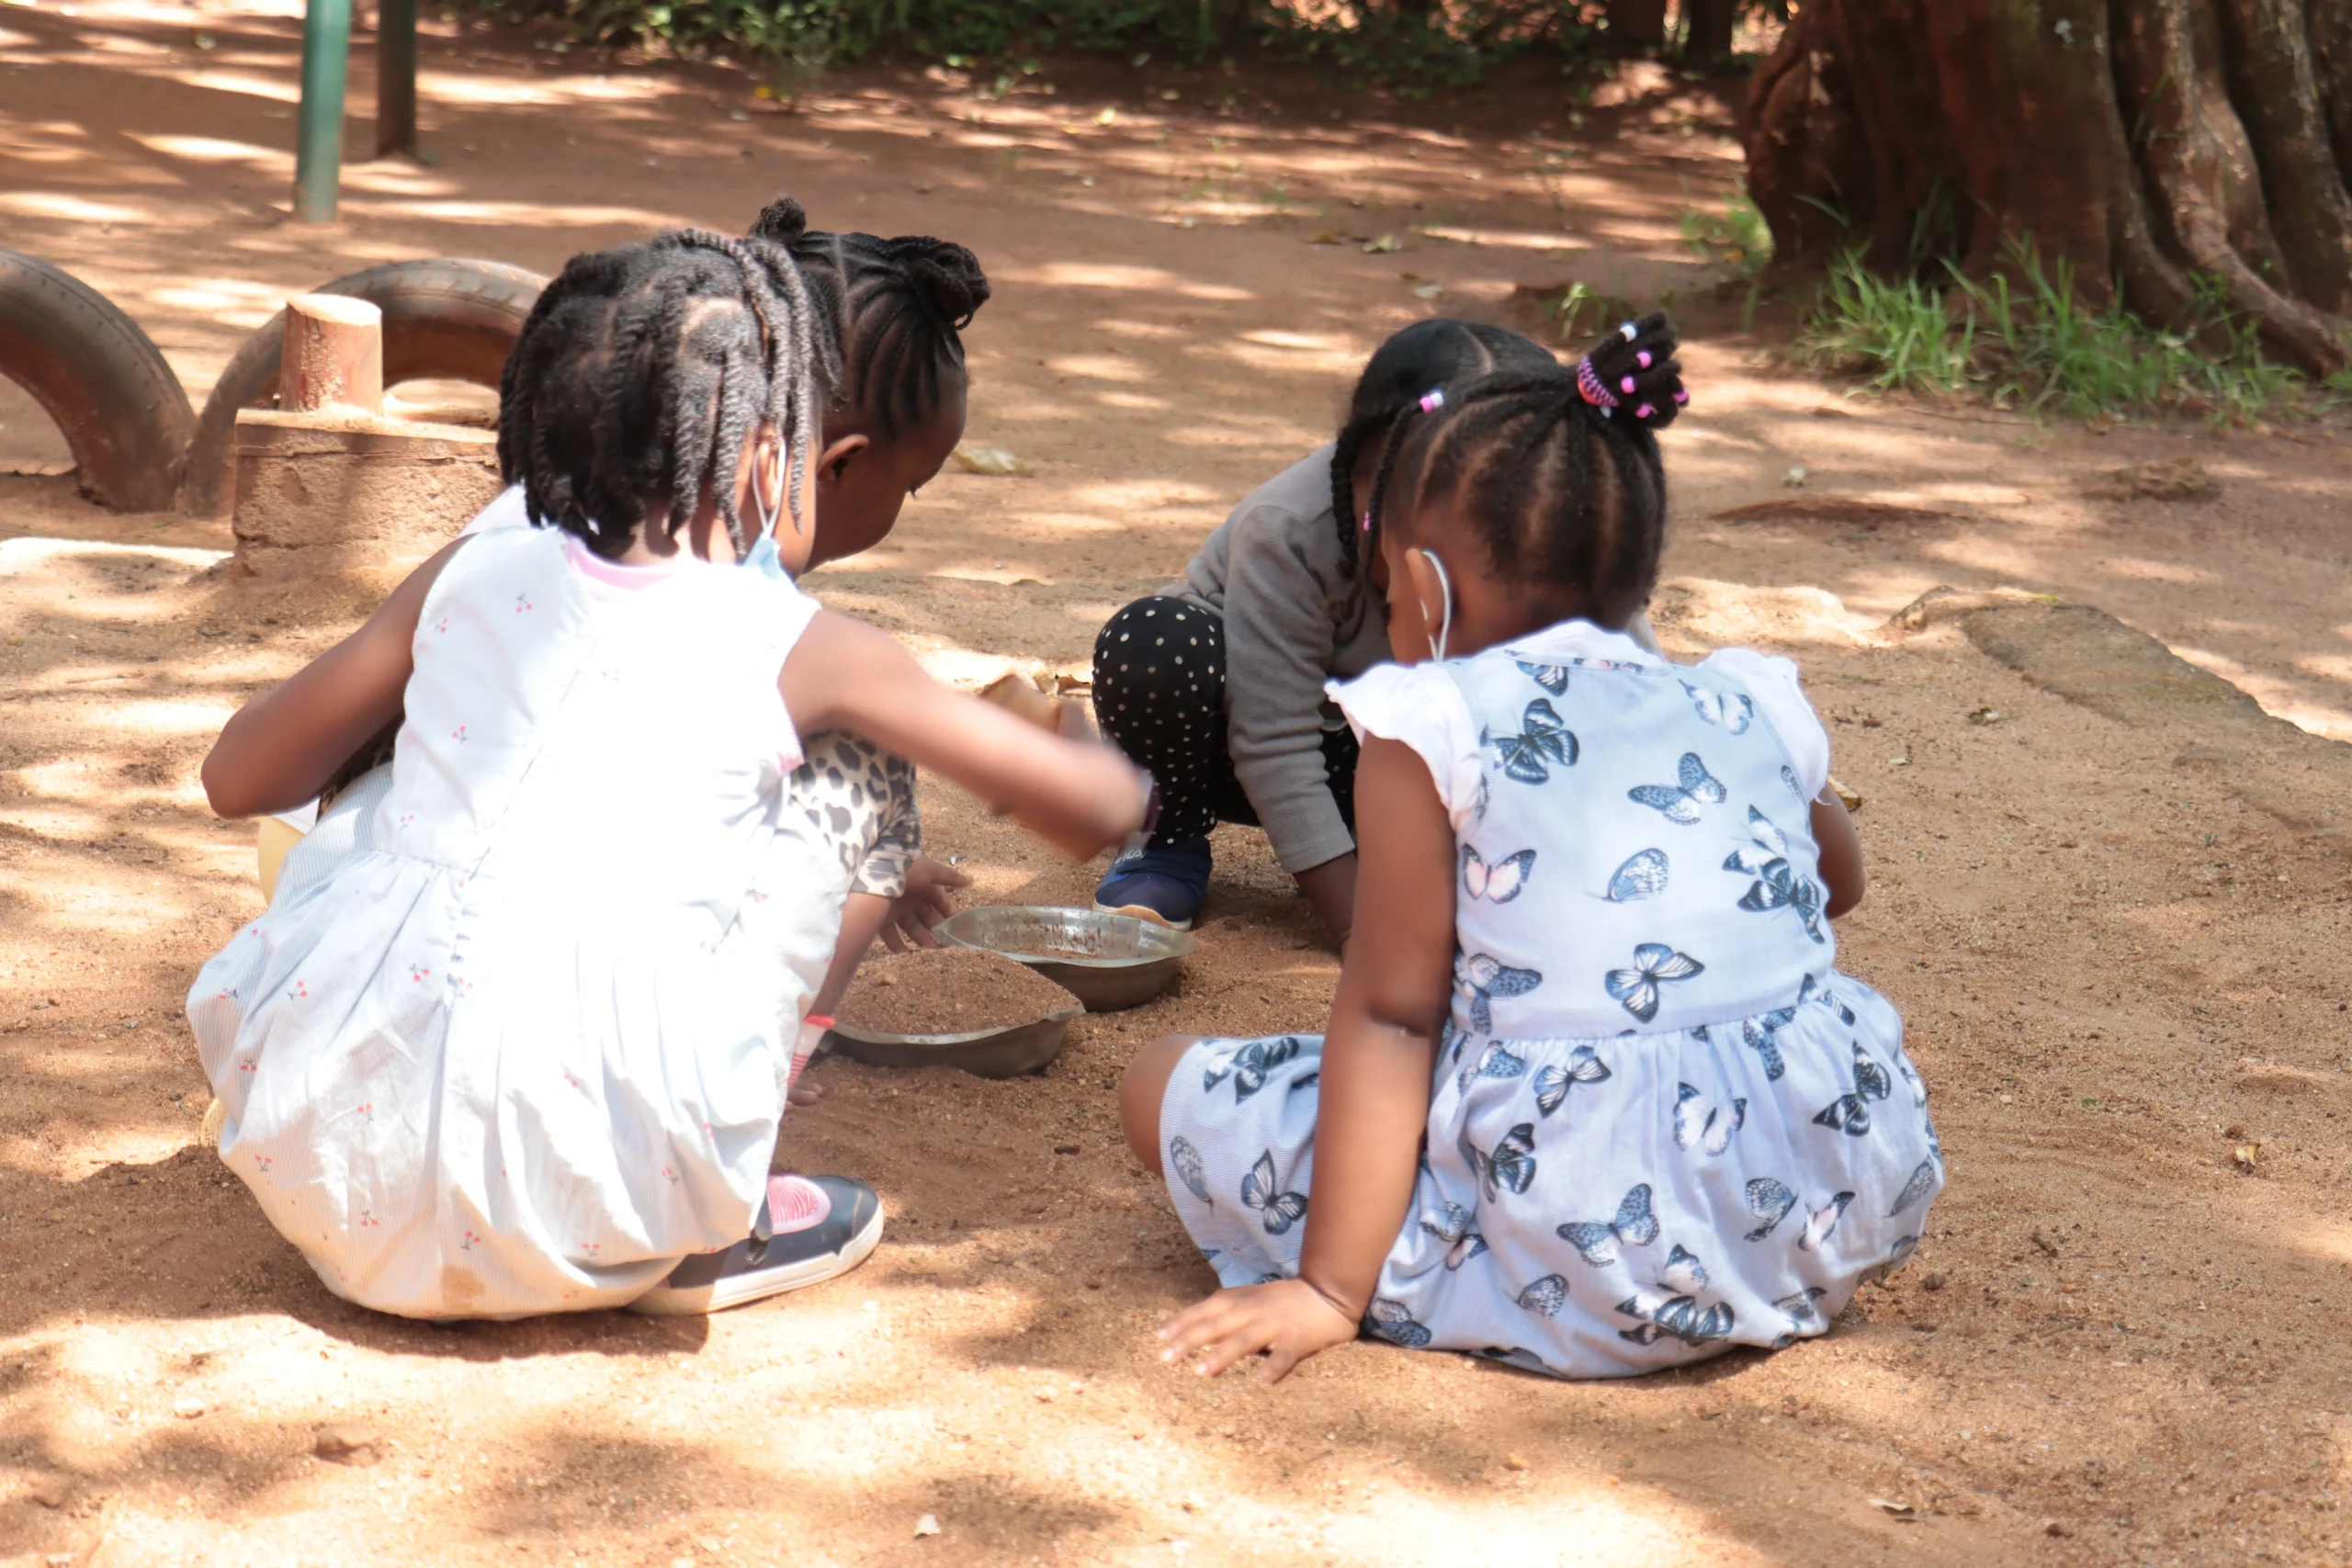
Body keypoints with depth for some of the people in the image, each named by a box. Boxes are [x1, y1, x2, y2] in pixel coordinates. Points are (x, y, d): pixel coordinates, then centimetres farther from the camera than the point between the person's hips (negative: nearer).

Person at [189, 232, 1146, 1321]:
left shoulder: (466, 578, 14)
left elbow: (236, 779, 24)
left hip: (325, 1148, 4)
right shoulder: (793, 649, 7)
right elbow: (1098, 804, 13)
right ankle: (705, 1240, 13)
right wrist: (1108, 788, 39)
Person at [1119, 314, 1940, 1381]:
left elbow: (1391, 1012, -5)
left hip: (1589, 1256, -5)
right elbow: (1838, 884, 34)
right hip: (1840, 1211, 6)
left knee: (1168, 1086, 10)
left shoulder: (1432, 727, -1)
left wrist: (1329, 1290, -2)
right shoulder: (1752, 708, 14)